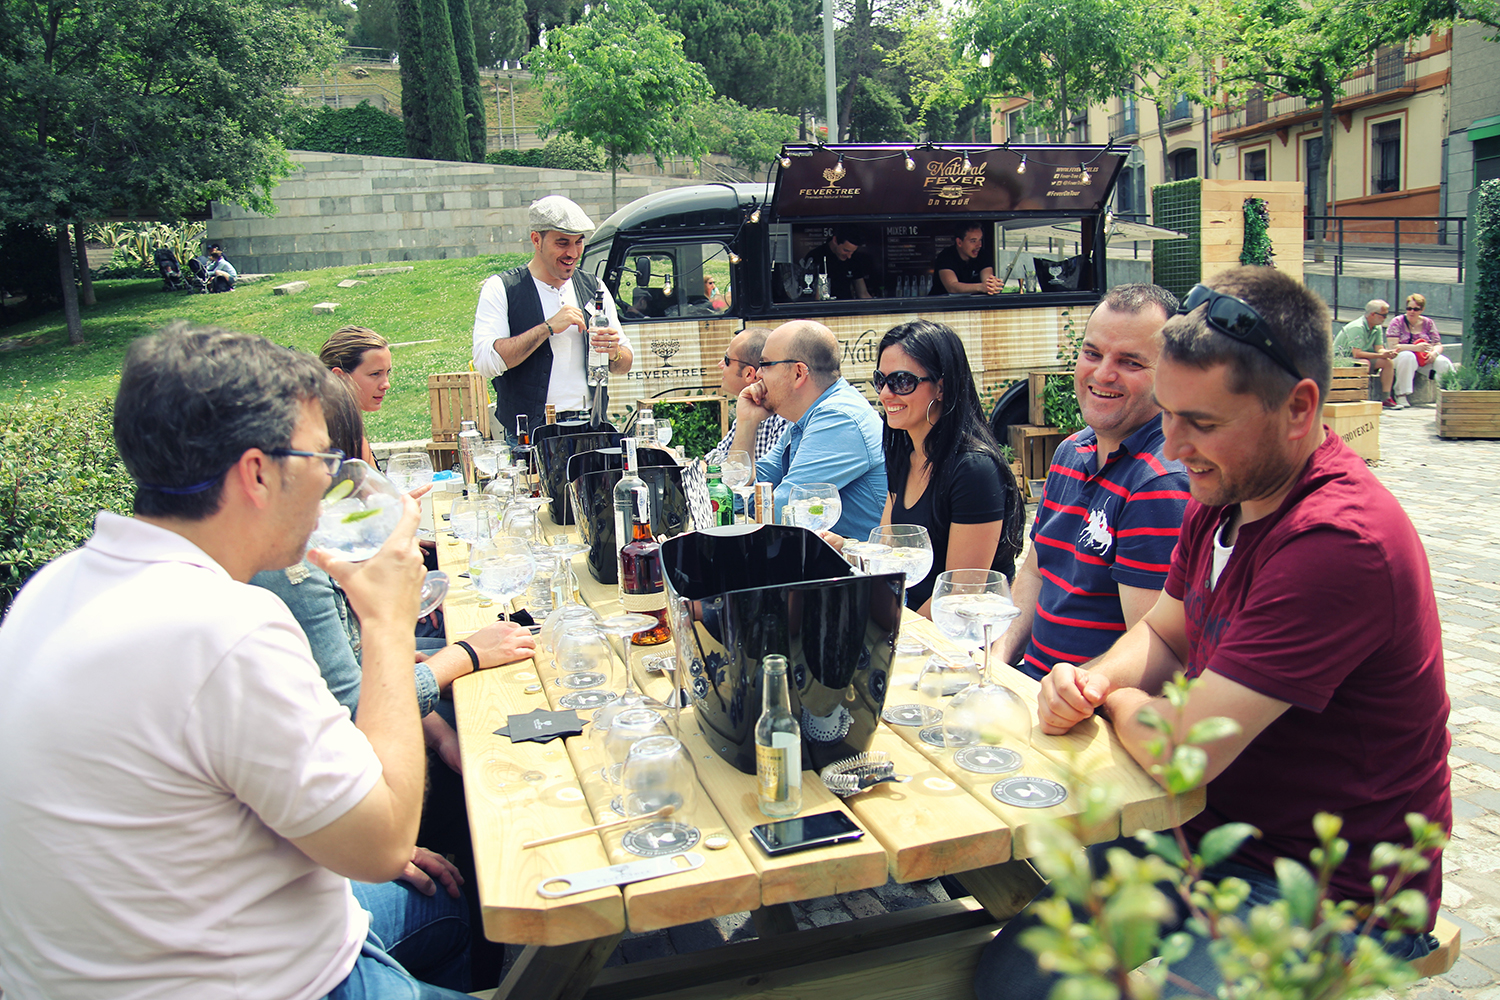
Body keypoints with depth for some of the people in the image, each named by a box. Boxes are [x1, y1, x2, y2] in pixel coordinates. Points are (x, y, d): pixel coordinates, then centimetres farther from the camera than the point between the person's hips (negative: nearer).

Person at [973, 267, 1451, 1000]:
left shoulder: (1339, 543, -29)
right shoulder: (1225, 492, 1)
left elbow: (1182, 751, -29)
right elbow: (1163, 634, 14)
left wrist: (1117, 699, -7)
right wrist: (1095, 678, -7)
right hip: (1217, 836, 8)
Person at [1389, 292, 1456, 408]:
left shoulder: (1428, 323, 8)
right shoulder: (1397, 322, -4)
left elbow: (1438, 345, 6)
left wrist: (1434, 353, -19)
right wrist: (1415, 347, -27)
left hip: (1424, 358, 4)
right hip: (1401, 357, -4)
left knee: (1443, 363, -25)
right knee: (1408, 356, -38)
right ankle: (1401, 396, -35)